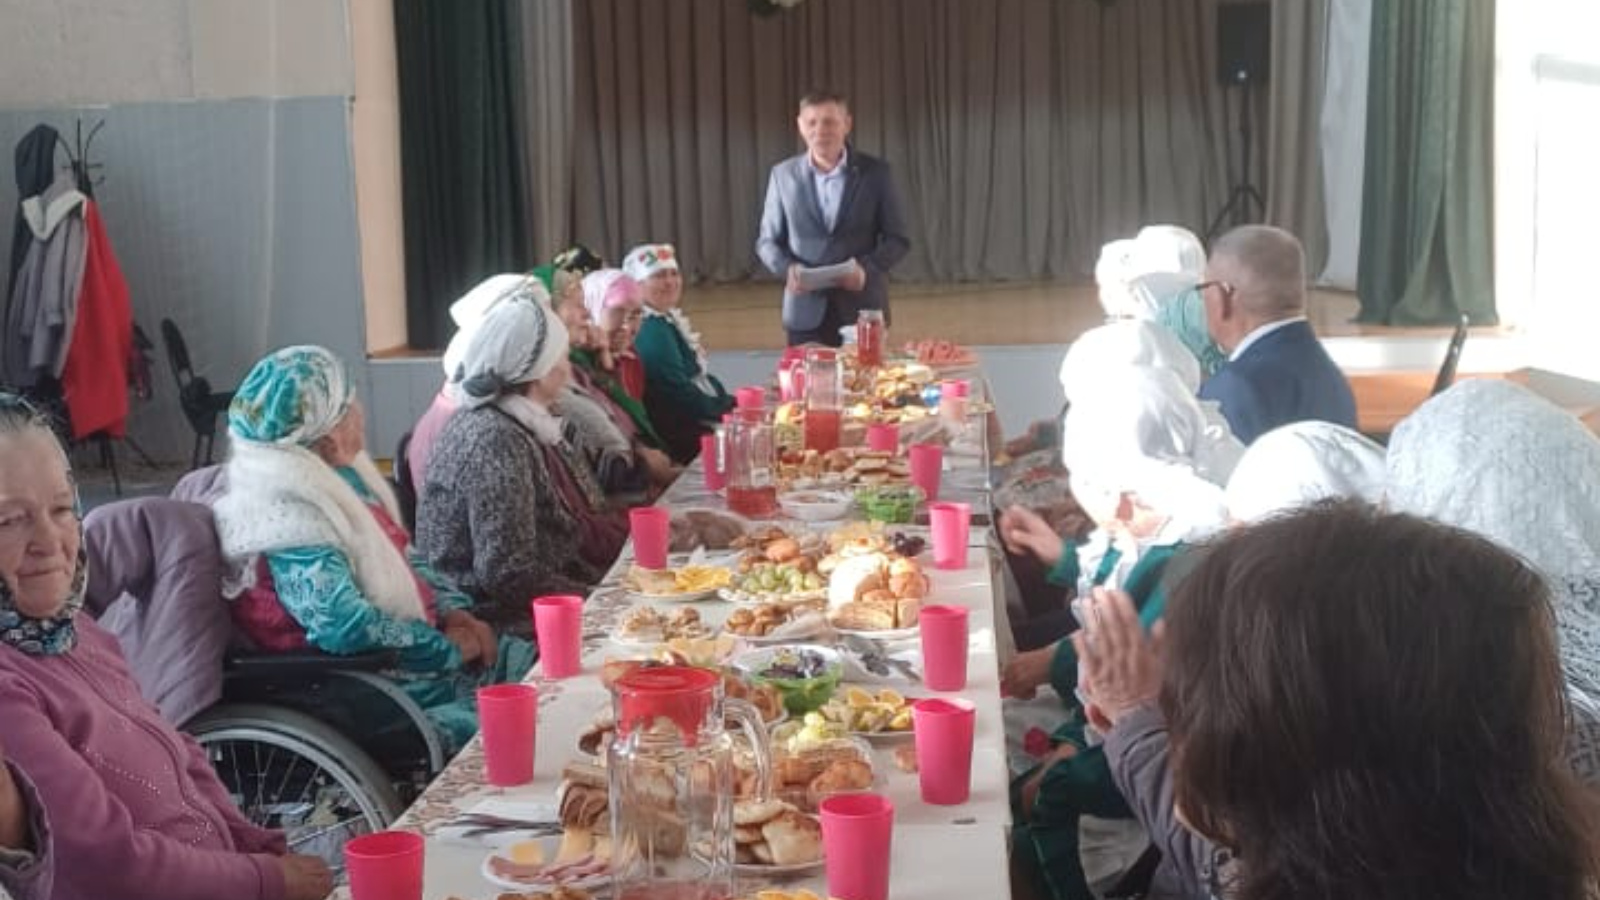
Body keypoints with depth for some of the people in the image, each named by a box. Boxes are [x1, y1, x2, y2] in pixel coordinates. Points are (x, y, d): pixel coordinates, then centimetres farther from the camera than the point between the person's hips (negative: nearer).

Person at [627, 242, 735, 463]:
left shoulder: (670, 320, 12)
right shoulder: (652, 332, -17)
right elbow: (680, 393, -20)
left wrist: (732, 403, 4)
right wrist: (731, 409, -12)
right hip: (683, 437, -9)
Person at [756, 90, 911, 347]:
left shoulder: (875, 172, 0)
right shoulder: (783, 174, 4)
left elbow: (898, 239, 2)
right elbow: (768, 241, 9)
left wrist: (866, 268, -17)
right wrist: (788, 268, -13)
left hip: (863, 310, -1)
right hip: (806, 312, 1)